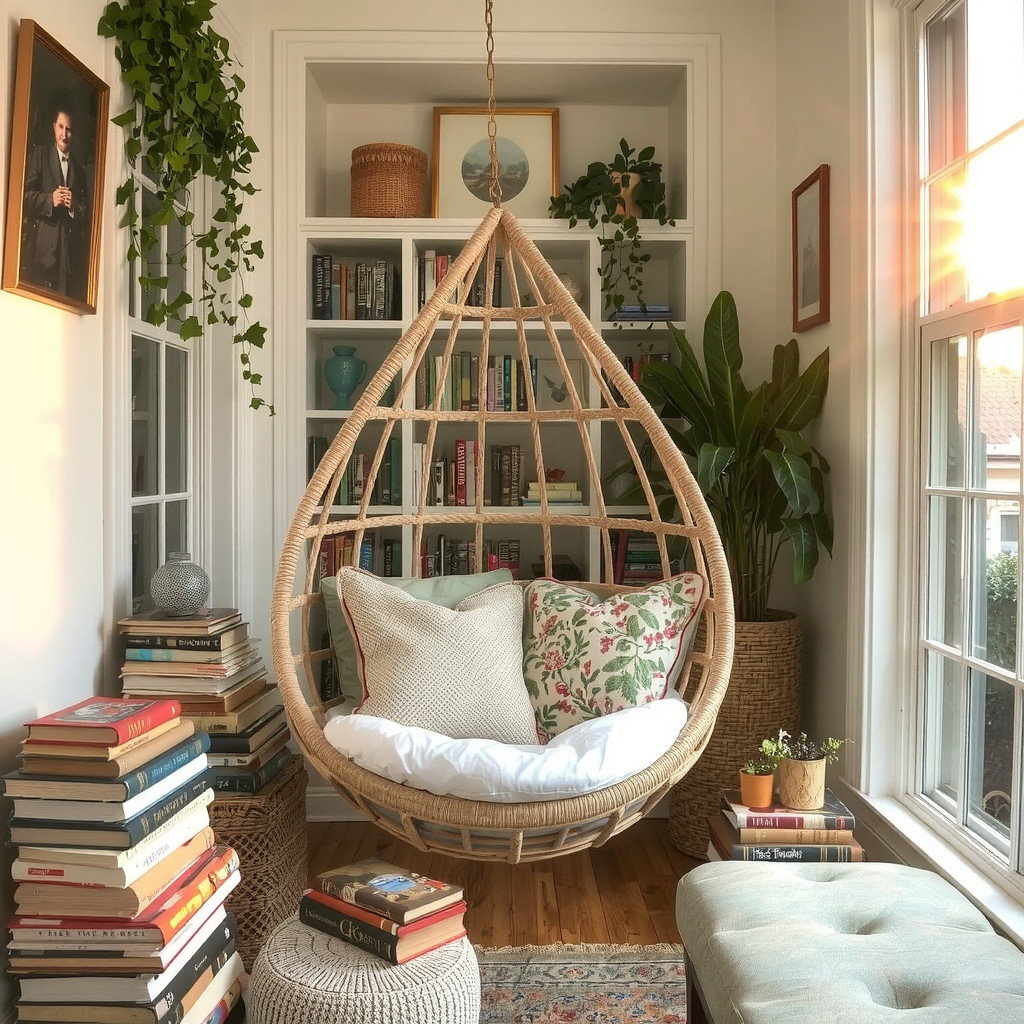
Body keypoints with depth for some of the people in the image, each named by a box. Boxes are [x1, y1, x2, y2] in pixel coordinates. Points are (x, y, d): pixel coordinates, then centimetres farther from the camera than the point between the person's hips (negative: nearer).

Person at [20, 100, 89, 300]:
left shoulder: (79, 169, 20)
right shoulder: (39, 153, 11)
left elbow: (86, 211, 13)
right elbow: (26, 195, 1)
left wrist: (74, 206, -8)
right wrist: (50, 200, -15)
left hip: (69, 248, 3)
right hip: (42, 245, -3)